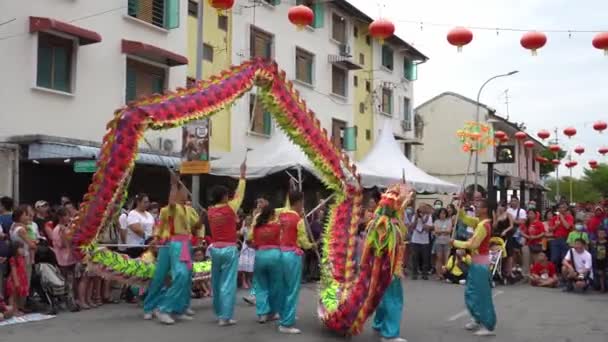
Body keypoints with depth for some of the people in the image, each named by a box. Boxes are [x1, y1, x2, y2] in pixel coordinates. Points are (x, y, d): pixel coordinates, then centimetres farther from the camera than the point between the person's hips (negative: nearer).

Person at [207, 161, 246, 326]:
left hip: (215, 249, 6)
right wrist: (242, 176, 12)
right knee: (228, 283, -3)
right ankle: (225, 317, -4)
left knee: (216, 282, 14)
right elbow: (239, 195, 3)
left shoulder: (210, 211, 3)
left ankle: (219, 313, 24)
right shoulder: (229, 208, -9)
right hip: (229, 249, -6)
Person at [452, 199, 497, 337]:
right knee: (471, 292, 17)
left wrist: (456, 243, -13)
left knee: (482, 294, -4)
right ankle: (477, 320, 28)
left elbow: (472, 244, -23)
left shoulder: (483, 225, -21)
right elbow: (464, 218, 16)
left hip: (481, 263, -10)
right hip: (477, 262, 10)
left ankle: (488, 326, 3)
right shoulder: (480, 222, 7)